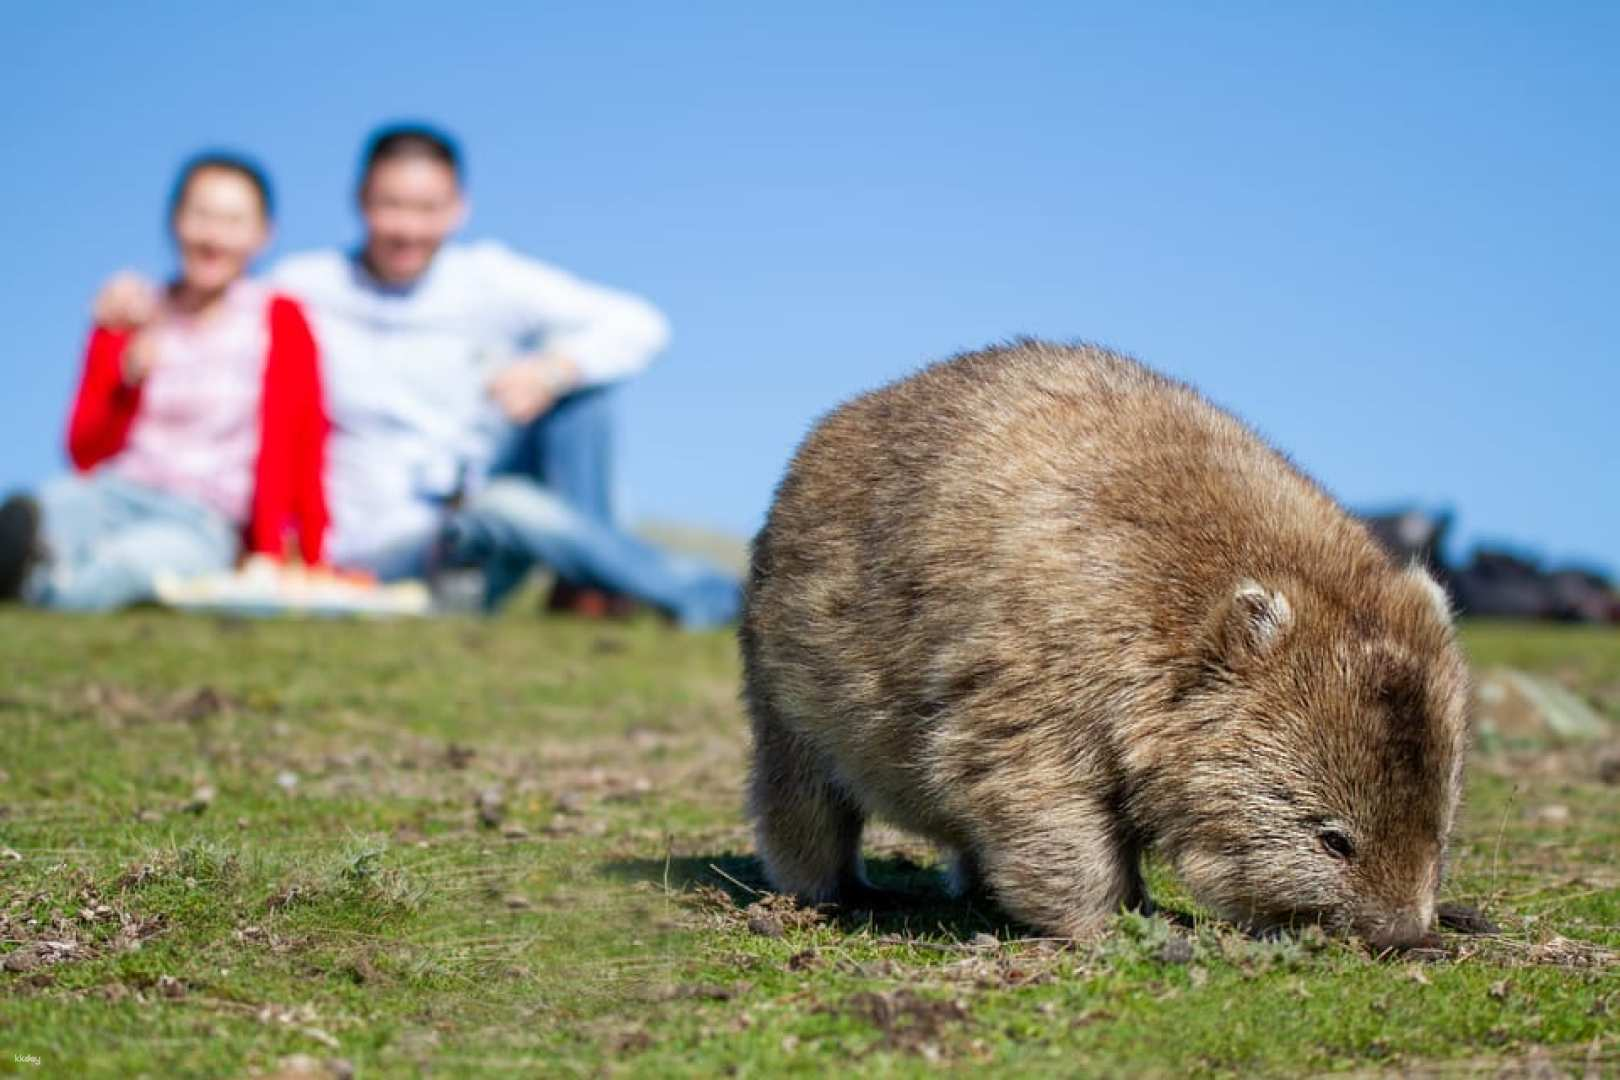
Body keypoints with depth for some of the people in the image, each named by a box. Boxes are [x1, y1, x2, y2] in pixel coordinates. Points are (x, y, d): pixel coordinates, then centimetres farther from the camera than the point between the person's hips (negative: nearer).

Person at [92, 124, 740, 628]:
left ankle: (586, 576, -19)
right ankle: (706, 597, -28)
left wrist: (552, 370, -25)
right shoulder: (307, 290, 1)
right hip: (383, 550, -3)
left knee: (581, 360, -15)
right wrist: (136, 306, -18)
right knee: (508, 506, -37)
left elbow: (639, 325, -7)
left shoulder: (487, 280, 2)